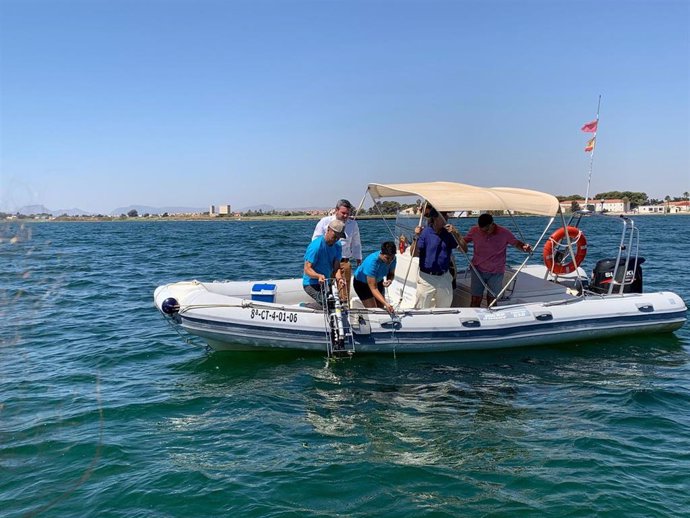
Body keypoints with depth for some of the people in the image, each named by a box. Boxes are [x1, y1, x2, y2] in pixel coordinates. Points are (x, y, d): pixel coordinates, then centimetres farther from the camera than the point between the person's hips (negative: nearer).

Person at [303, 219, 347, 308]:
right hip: (311, 283, -8)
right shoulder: (316, 246, -19)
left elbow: (336, 267, -6)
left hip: (326, 282, 8)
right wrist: (319, 276, -43)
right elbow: (307, 269, -22)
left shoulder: (337, 246, 3)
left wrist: (339, 278, -29)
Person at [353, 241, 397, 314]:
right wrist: (386, 303, -50)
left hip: (378, 281, 6)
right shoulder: (372, 262, -41)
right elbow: (373, 288, -40)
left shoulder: (392, 259, -23)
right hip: (361, 283, -6)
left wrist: (389, 280, -26)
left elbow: (391, 273, -1)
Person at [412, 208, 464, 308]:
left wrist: (456, 234, -16)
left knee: (444, 310, 16)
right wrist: (416, 238, -26)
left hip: (444, 277, 4)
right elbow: (414, 254, -12)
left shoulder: (449, 233, 3)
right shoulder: (424, 232, -8)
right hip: (427, 278, -4)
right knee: (421, 310, 2)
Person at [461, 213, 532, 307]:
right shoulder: (474, 231, -8)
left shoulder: (504, 233, -11)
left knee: (492, 300, 7)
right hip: (478, 270, 1)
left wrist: (525, 247, -23)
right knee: (475, 300, 2)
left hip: (496, 272, -1)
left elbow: (517, 243, 0)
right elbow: (464, 242, 4)